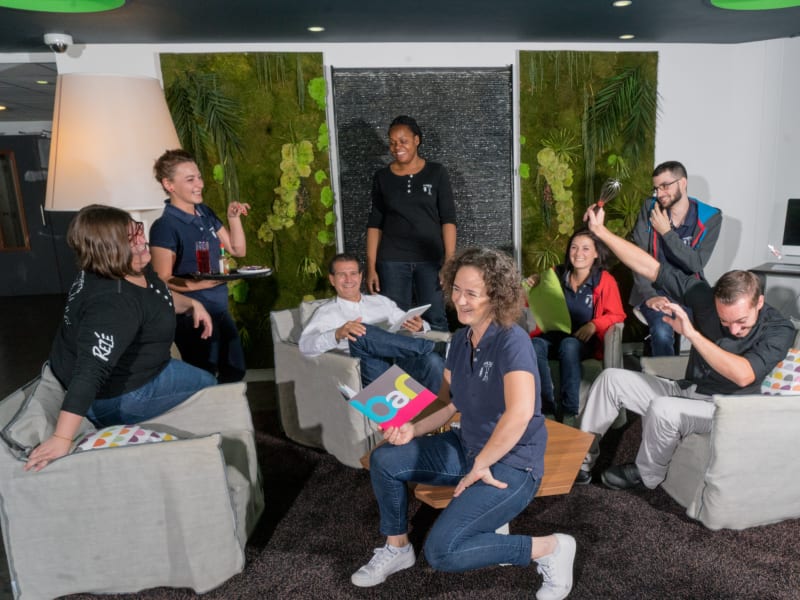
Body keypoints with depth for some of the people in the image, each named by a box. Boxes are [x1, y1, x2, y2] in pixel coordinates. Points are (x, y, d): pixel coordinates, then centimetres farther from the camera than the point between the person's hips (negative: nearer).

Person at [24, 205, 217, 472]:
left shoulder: (132, 269, -8)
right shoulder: (114, 304, -37)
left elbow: (160, 296, 14)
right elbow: (89, 372, -43)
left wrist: (192, 304, 3)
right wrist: (61, 438, -44)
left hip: (122, 368, 10)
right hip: (115, 395, -9)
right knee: (206, 386, 6)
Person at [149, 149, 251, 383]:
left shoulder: (205, 213, 6)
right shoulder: (165, 227, -16)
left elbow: (238, 250, 11)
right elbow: (163, 281, -18)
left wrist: (233, 218, -3)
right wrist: (204, 283, -29)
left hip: (220, 310, 8)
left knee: (236, 372, 21)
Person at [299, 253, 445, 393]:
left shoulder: (381, 301, 25)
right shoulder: (326, 312, 12)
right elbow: (305, 345, -6)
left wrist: (419, 327, -5)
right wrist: (338, 334, -25)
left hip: (401, 363, 3)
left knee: (433, 360, -29)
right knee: (362, 333, -32)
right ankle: (428, 346, -19)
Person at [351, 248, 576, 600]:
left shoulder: (512, 341, -24)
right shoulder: (461, 339, 2)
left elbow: (520, 413, -38)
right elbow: (447, 402, 9)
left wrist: (480, 465, -26)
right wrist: (413, 429, -8)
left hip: (511, 464, -8)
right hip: (467, 448, 8)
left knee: (441, 552, -17)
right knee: (383, 460, 0)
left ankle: (549, 548, -1)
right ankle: (397, 548, 22)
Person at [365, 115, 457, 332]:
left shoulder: (436, 172, 1)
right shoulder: (382, 177, 6)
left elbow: (448, 219, -1)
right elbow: (374, 224, 6)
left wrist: (450, 261, -10)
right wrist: (371, 267, -1)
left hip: (431, 259, -1)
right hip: (392, 261, 1)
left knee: (435, 321, 0)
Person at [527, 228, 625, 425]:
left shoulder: (605, 280, 1)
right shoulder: (557, 274, 9)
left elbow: (616, 315, 0)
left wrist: (594, 325, -18)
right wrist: (534, 287, -3)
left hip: (585, 340, -2)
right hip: (555, 335, 2)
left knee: (569, 345, -38)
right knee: (534, 345, -32)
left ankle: (570, 412, -29)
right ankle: (547, 409, -29)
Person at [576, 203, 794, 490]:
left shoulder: (780, 329, -18)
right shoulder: (707, 297, -10)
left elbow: (742, 375, -33)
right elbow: (649, 267, -13)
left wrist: (691, 333, -35)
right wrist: (600, 230, -18)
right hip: (687, 391, 5)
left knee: (662, 409, -33)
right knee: (611, 378, -9)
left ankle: (646, 474, -2)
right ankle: (582, 459, -2)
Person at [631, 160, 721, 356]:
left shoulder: (710, 217, -4)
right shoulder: (650, 208, -2)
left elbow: (696, 263, -14)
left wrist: (666, 232, -17)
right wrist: (648, 295, -20)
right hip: (654, 288, -1)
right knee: (662, 332, -29)